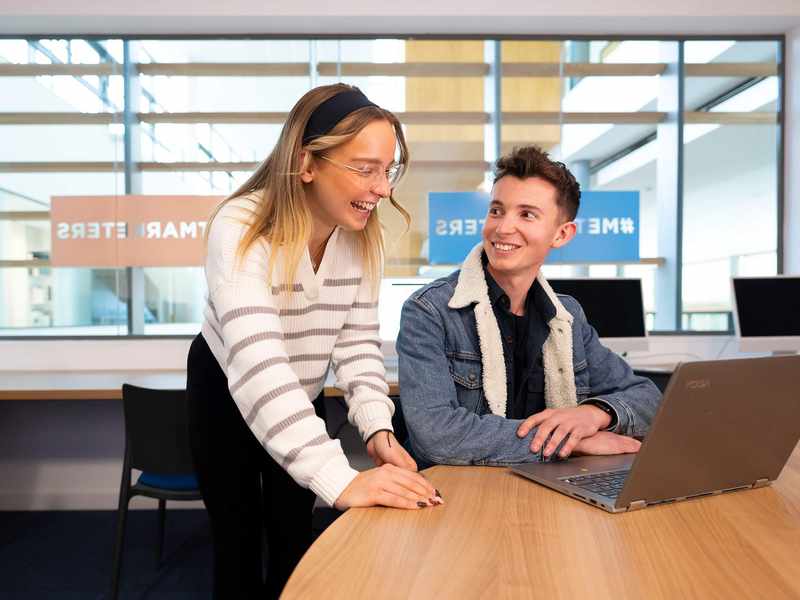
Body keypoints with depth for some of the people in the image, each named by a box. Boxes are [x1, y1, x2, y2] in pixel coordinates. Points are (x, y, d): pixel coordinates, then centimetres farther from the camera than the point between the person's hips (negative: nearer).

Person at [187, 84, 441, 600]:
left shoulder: (363, 235, -15)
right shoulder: (242, 230, -33)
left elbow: (359, 339, -11)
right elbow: (256, 362, -44)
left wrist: (378, 427, -29)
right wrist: (340, 480, -53)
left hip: (301, 399, 4)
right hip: (225, 394, -4)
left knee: (295, 540, 13)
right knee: (239, 542, 9)